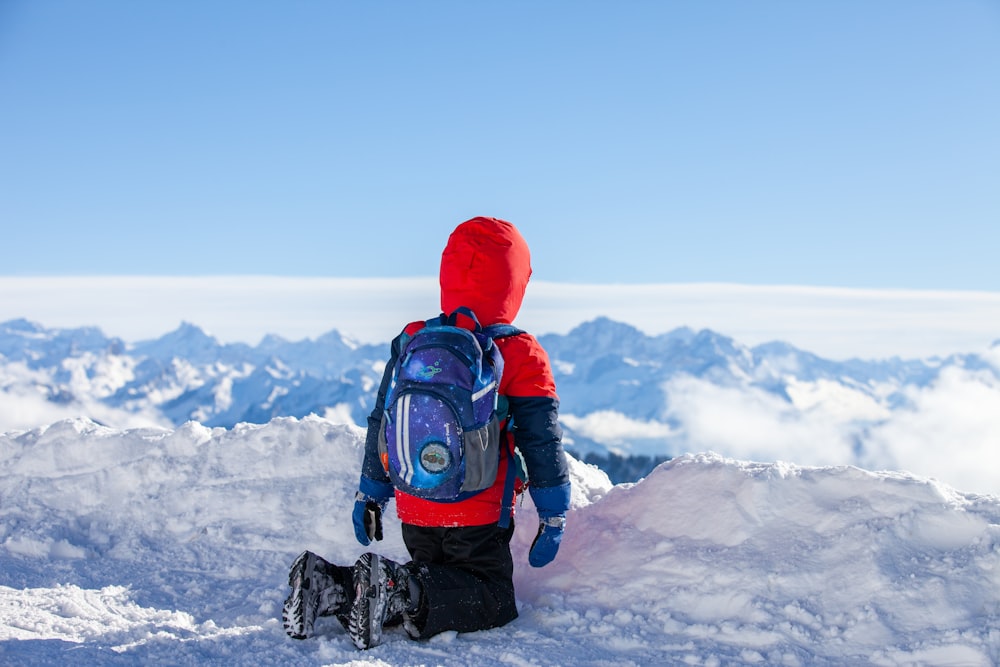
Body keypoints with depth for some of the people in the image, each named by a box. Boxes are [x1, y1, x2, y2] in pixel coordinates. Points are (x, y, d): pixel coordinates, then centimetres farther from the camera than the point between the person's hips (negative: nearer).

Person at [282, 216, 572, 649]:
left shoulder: (411, 342, 2)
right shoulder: (520, 356, -11)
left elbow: (381, 424, 8)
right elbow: (541, 441, -8)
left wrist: (370, 495, 19)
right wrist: (554, 516, 3)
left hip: (414, 514, 5)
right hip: (478, 520, -5)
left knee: (432, 576, 22)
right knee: (494, 601, 7)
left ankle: (330, 584, 0)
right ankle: (408, 594, -21)